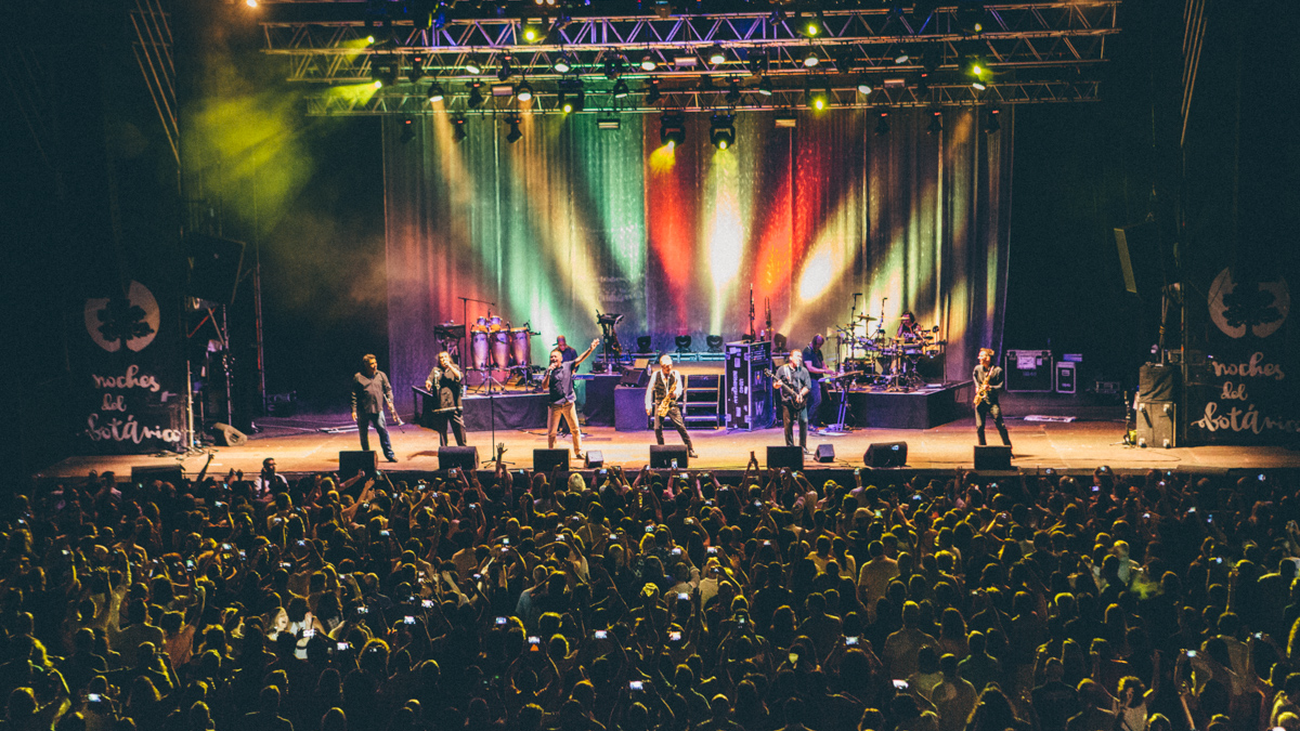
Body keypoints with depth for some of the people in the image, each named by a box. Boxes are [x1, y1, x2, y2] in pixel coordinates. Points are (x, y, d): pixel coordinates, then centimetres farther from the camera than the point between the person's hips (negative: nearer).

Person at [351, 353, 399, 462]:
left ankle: (389, 454, 3)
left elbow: (388, 389, 13)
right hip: (363, 411, -1)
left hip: (378, 409, 1)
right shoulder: (358, 378, 1)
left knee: (383, 431, -5)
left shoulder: (381, 375, 9)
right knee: (363, 433, 7)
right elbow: (354, 395, 1)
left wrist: (390, 401, 0)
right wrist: (354, 410, -4)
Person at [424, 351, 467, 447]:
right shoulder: (435, 370, 14)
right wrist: (428, 383, -24)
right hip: (440, 405, 1)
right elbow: (429, 380, 0)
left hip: (453, 403, -1)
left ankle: (462, 447, 6)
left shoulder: (454, 368, 14)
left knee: (459, 426, -5)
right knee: (441, 428, 3)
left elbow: (459, 376, -6)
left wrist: (449, 366, -11)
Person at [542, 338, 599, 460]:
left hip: (569, 403, 1)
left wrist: (591, 349, -12)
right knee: (551, 431, -1)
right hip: (555, 404, -1)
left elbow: (580, 359, -1)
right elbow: (544, 386, -9)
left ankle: (579, 452, 15)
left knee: (575, 429, 5)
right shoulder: (549, 371, 2)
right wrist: (549, 373, -18)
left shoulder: (568, 366, 7)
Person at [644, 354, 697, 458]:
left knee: (681, 427, -10)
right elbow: (649, 390, 8)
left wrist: (675, 394, -27)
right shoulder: (656, 375, 1)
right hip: (659, 404, 1)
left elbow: (680, 389, -4)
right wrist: (648, 405, 4)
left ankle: (690, 450, -4)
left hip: (672, 404, -1)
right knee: (657, 428, -8)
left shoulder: (676, 374, 0)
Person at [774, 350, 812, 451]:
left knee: (804, 422, -8)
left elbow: (808, 386, 3)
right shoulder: (782, 369, 7)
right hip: (787, 401, -1)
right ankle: (790, 446, 10)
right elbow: (775, 385, 8)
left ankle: (803, 446, 3)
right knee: (788, 424, -1)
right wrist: (778, 385, -16)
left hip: (801, 402, 1)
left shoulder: (804, 370, 10)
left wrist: (801, 394, -12)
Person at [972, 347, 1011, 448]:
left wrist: (990, 387, -23)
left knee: (1000, 425, -9)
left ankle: (1008, 447, 0)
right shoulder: (977, 369, 7)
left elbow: (1001, 386, -7)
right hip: (980, 401, 4)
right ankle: (982, 447, 12)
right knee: (979, 426, 0)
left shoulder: (997, 370, -7)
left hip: (992, 401, -4)